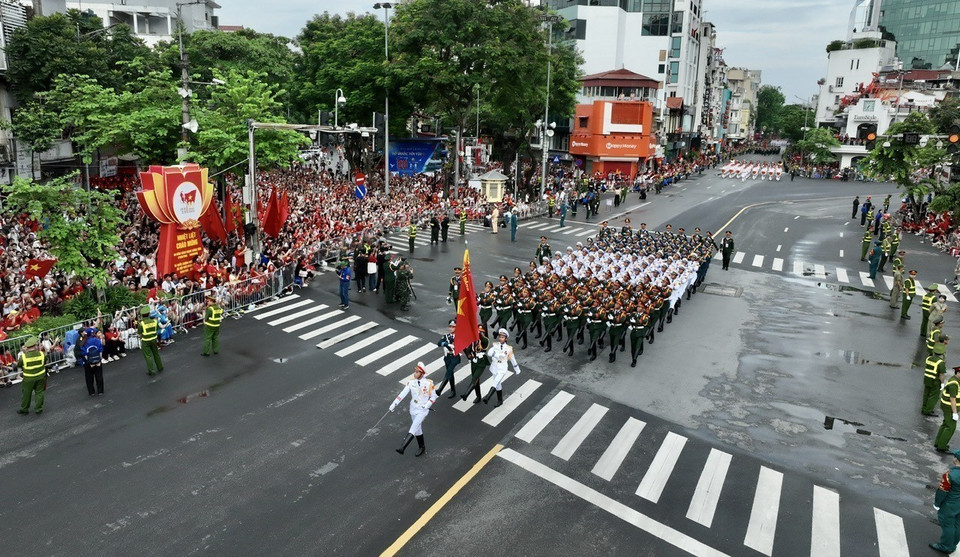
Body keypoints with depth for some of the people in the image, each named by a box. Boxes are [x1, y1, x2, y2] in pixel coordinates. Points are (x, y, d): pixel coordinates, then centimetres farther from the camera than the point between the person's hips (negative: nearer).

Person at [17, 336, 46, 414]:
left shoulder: (23, 356, -19)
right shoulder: (41, 354, -15)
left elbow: (18, 364, -1)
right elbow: (45, 362, 2)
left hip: (29, 378, -1)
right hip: (40, 377, 1)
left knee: (26, 393, 16)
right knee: (39, 393, 14)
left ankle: (24, 409, 32)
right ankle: (38, 409, 22)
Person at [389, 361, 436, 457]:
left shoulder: (429, 383, -12)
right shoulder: (411, 382, -5)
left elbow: (433, 396, -1)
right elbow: (403, 394, -11)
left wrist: (427, 405, -15)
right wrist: (394, 404, -19)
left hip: (423, 410, -4)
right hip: (413, 410, 4)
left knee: (414, 427, -20)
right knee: (418, 429, 14)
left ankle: (402, 447, -26)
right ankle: (422, 448, 34)